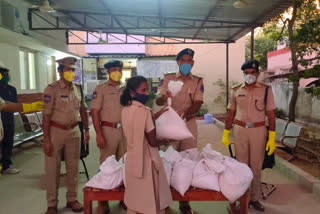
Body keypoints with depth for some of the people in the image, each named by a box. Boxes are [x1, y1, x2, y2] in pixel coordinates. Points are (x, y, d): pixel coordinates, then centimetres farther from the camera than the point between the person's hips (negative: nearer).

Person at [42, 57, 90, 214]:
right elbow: (46, 115, -13)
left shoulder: (77, 89, 6)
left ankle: (72, 199, 30)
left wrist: (86, 130, 10)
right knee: (52, 168, 5)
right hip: (55, 131, -5)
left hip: (74, 131, 5)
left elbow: (83, 110, 14)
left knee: (73, 167, 13)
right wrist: (46, 139, -15)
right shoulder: (52, 89, -10)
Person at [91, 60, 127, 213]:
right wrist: (99, 134, -15)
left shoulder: (126, 89, 11)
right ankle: (103, 199, 17)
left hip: (125, 130, 4)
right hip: (108, 130, -4)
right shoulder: (101, 89, -2)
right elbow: (95, 112, -7)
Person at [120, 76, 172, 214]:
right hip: (147, 160, -7)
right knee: (152, 201, 11)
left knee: (134, 200, 19)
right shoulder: (144, 111, -21)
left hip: (132, 159, 7)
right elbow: (152, 142, -19)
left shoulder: (125, 110, 2)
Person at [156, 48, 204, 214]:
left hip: (189, 123, 1)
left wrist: (184, 112, -28)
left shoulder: (198, 82, 4)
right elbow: (158, 101, -2)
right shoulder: (167, 78, 4)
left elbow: (197, 104, -7)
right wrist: (163, 97, -27)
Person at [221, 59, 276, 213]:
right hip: (240, 130, 1)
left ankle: (255, 198, 23)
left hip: (258, 131, -1)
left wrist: (272, 138, -6)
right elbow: (230, 114, 7)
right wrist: (225, 134, 5)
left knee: (256, 166, 8)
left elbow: (271, 115, -1)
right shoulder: (236, 90, 4)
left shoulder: (266, 89, -1)